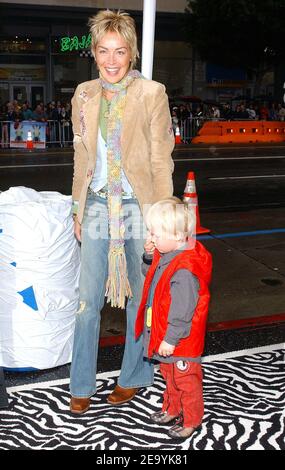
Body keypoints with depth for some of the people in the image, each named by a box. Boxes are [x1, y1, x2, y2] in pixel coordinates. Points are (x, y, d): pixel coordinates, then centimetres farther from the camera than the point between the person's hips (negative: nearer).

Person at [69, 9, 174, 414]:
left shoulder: (151, 94, -7)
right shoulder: (84, 96, 6)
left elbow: (161, 161, -6)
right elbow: (82, 157, 12)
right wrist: (78, 210, 11)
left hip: (138, 208, -3)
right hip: (97, 206, 4)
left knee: (139, 297, 10)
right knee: (88, 298, 7)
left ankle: (134, 376, 30)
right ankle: (82, 386, 24)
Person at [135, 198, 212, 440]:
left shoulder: (185, 270, -32)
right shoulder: (166, 256, -1)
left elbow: (182, 312, -29)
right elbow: (152, 274, 19)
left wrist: (171, 339, -22)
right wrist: (150, 256, -1)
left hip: (181, 341, -10)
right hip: (164, 336, 10)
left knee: (186, 381, 12)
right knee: (170, 376, 27)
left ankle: (191, 420, 32)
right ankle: (172, 410, 48)